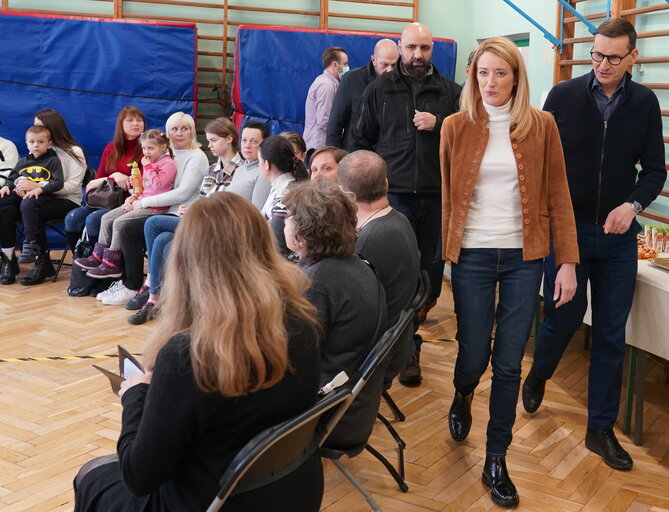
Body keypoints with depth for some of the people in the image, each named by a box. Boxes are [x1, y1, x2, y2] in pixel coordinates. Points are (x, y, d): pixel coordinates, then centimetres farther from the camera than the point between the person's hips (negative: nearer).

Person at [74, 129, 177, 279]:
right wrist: (132, 198, 11)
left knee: (119, 222, -20)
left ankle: (112, 264, -13)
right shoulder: (151, 162, 20)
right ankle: (98, 256, 5)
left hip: (154, 207, -10)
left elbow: (157, 184, -24)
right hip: (141, 203, 10)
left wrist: (147, 166, -16)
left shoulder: (168, 163, -10)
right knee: (106, 218, 3)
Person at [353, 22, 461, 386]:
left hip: (437, 196, 1)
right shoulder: (379, 89, 8)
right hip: (393, 193, -1)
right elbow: (362, 140, 12)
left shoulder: (451, 92, 8)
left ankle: (408, 344, 23)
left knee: (430, 273, 7)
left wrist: (438, 124, -10)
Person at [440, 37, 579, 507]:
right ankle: (463, 396, 44)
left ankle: (497, 460, 21)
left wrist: (568, 260, -4)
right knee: (474, 355, 6)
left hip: (524, 256, 0)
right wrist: (443, 253, -2)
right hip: (473, 255, 0)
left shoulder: (541, 125, 0)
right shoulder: (456, 126, 1)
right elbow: (447, 194, 2)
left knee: (509, 364, 5)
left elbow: (557, 195, 0)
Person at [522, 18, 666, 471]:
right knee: (563, 316, 3)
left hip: (617, 235, 2)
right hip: (566, 228, -2)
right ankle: (538, 375, 37)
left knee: (612, 333, 5)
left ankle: (601, 429, 16)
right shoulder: (563, 96, -4)